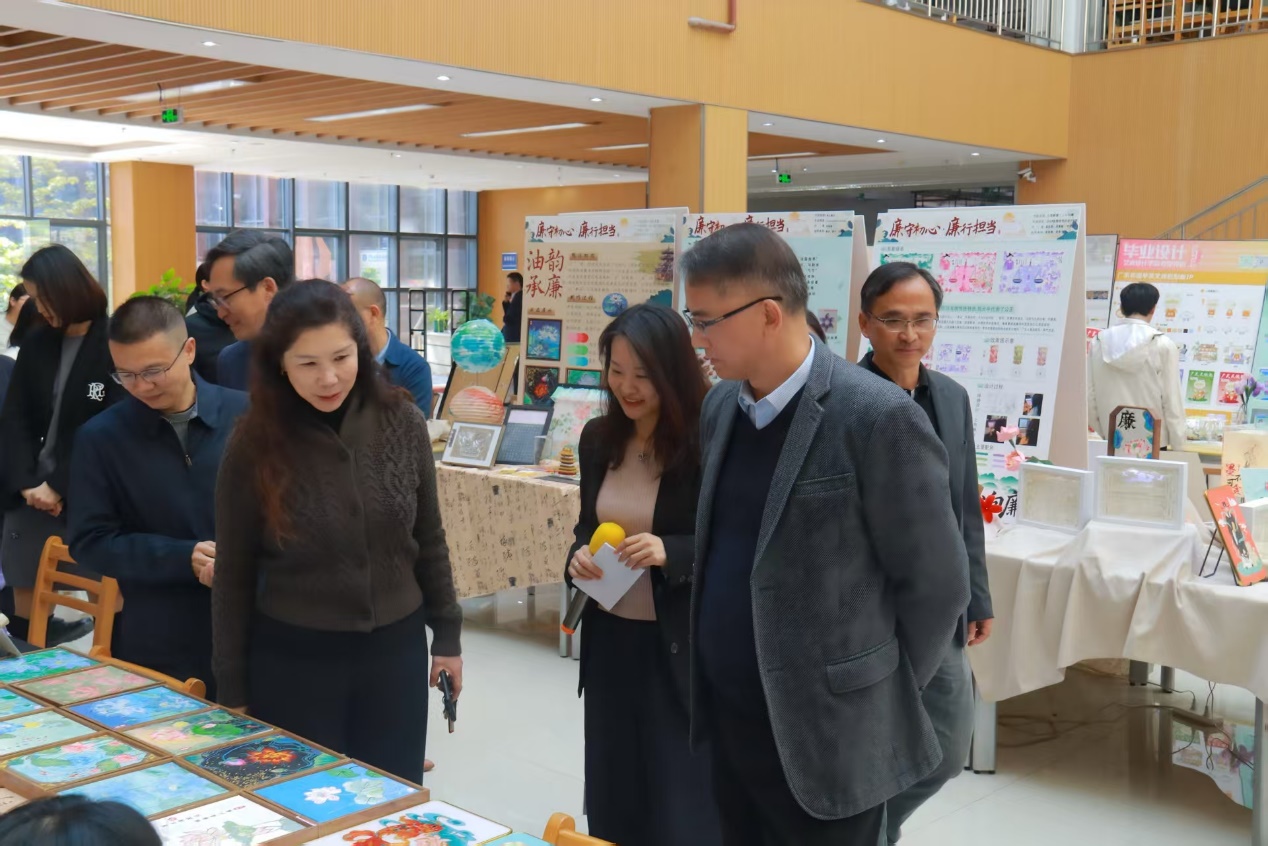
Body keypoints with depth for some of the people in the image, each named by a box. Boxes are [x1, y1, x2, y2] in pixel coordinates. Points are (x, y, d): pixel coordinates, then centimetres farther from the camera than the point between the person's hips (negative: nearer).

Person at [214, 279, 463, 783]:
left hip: (395, 649, 2)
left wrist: (447, 633, 8)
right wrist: (232, 685, -1)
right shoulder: (255, 443, -11)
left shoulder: (402, 422, -7)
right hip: (292, 658, -2)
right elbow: (233, 574, -4)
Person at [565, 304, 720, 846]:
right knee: (612, 790, 17)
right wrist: (579, 555, -5)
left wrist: (670, 553, -27)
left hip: (680, 644, -5)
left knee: (681, 801, 5)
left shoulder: (707, 443, -14)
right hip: (610, 637, 6)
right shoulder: (598, 438, 4)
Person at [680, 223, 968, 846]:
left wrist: (879, 698, -2)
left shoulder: (876, 417, -18)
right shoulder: (720, 406, 4)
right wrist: (707, 684, 12)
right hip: (727, 715, 6)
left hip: (825, 732, -6)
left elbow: (934, 581, -12)